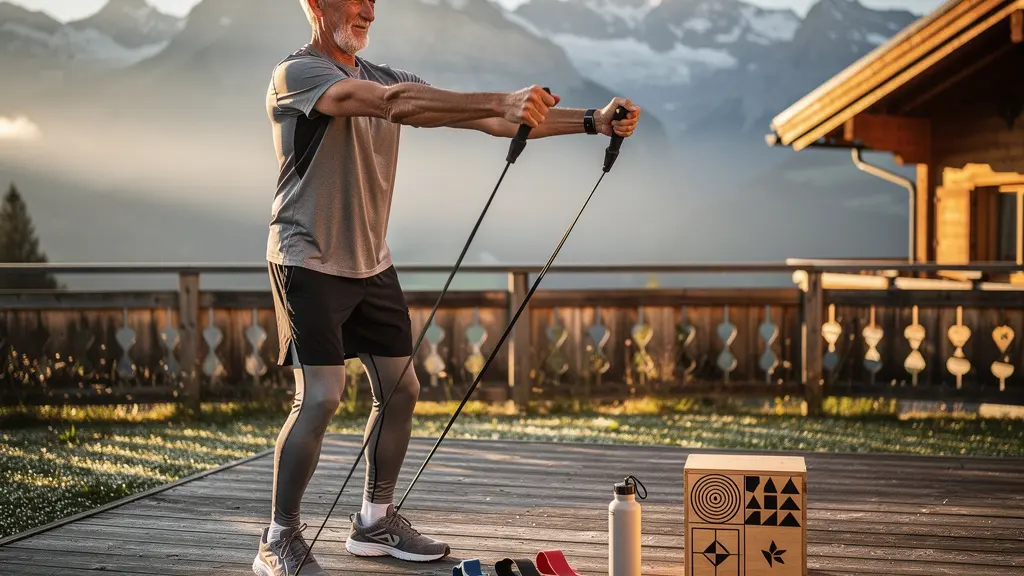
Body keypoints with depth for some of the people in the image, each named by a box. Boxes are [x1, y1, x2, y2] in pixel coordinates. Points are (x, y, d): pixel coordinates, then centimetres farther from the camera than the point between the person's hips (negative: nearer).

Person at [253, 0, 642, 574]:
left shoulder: (382, 77, 9)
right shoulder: (298, 74, -14)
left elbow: (482, 117, 1)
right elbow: (393, 104, -32)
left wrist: (591, 121, -10)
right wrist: (500, 102, -41)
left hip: (371, 263, 8)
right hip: (309, 262, -7)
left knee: (401, 390, 8)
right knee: (321, 396, -13)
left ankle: (376, 521, 24)